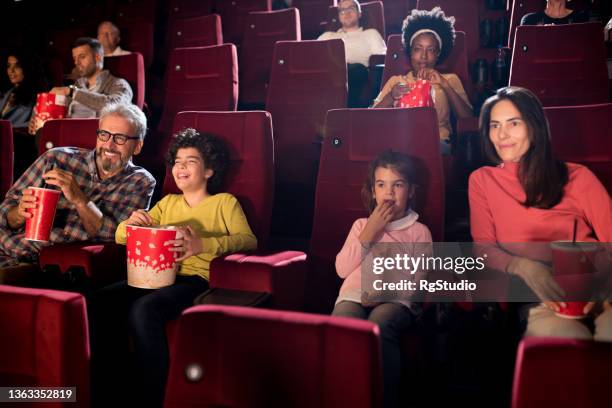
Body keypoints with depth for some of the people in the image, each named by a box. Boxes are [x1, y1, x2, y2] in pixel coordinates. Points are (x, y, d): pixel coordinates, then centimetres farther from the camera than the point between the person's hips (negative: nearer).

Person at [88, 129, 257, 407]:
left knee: (143, 309, -34)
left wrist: (203, 244, -22)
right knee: (100, 301, -24)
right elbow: (120, 237, 23)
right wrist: (131, 223, -2)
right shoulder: (168, 202, 28)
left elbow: (248, 240, -6)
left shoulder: (225, 202, 13)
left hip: (197, 279, -5)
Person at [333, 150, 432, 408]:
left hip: (396, 299, -2)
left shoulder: (419, 232, 16)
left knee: (378, 328, -37)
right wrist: (369, 232, 3)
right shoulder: (361, 224, 23)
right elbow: (342, 269, 9)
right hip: (354, 295, 2)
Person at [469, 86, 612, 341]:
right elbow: (483, 246, 8)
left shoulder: (578, 176, 16)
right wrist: (524, 268, -14)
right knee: (551, 331, -34)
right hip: (545, 299, 0)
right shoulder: (482, 180, 18)